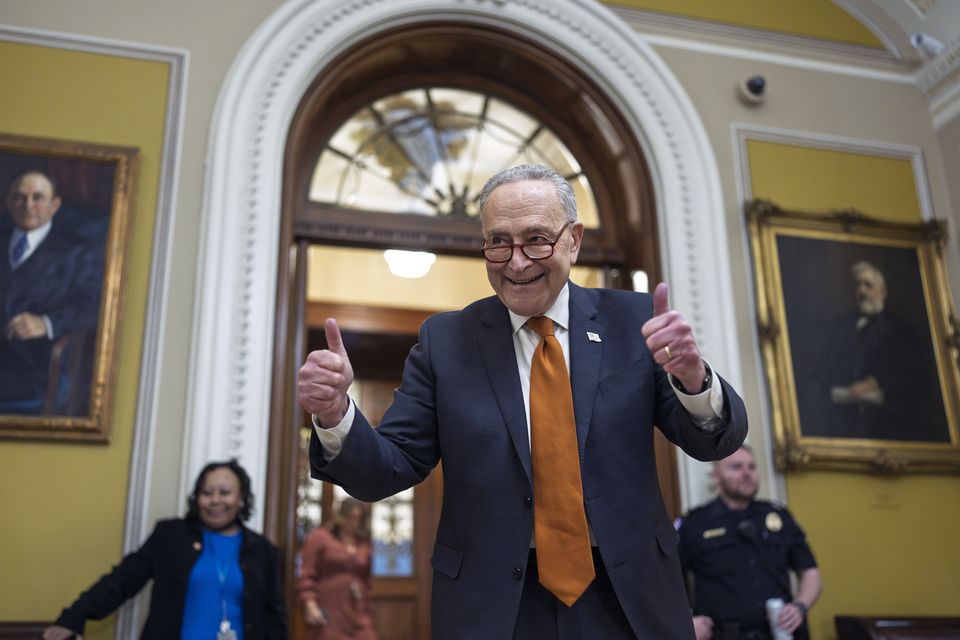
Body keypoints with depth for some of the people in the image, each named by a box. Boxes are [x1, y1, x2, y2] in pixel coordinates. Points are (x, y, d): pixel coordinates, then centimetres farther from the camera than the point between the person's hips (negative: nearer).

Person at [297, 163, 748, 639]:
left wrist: (692, 379, -29)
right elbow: (389, 469, -5)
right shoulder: (445, 341, -5)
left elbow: (714, 441, -7)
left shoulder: (632, 320, -4)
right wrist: (335, 414, -25)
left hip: (630, 600, 1)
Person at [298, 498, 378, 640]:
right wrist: (310, 605, -13)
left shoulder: (364, 544, 12)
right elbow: (307, 576, -3)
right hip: (327, 614, -3)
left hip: (357, 615, 3)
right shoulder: (319, 537, 2)